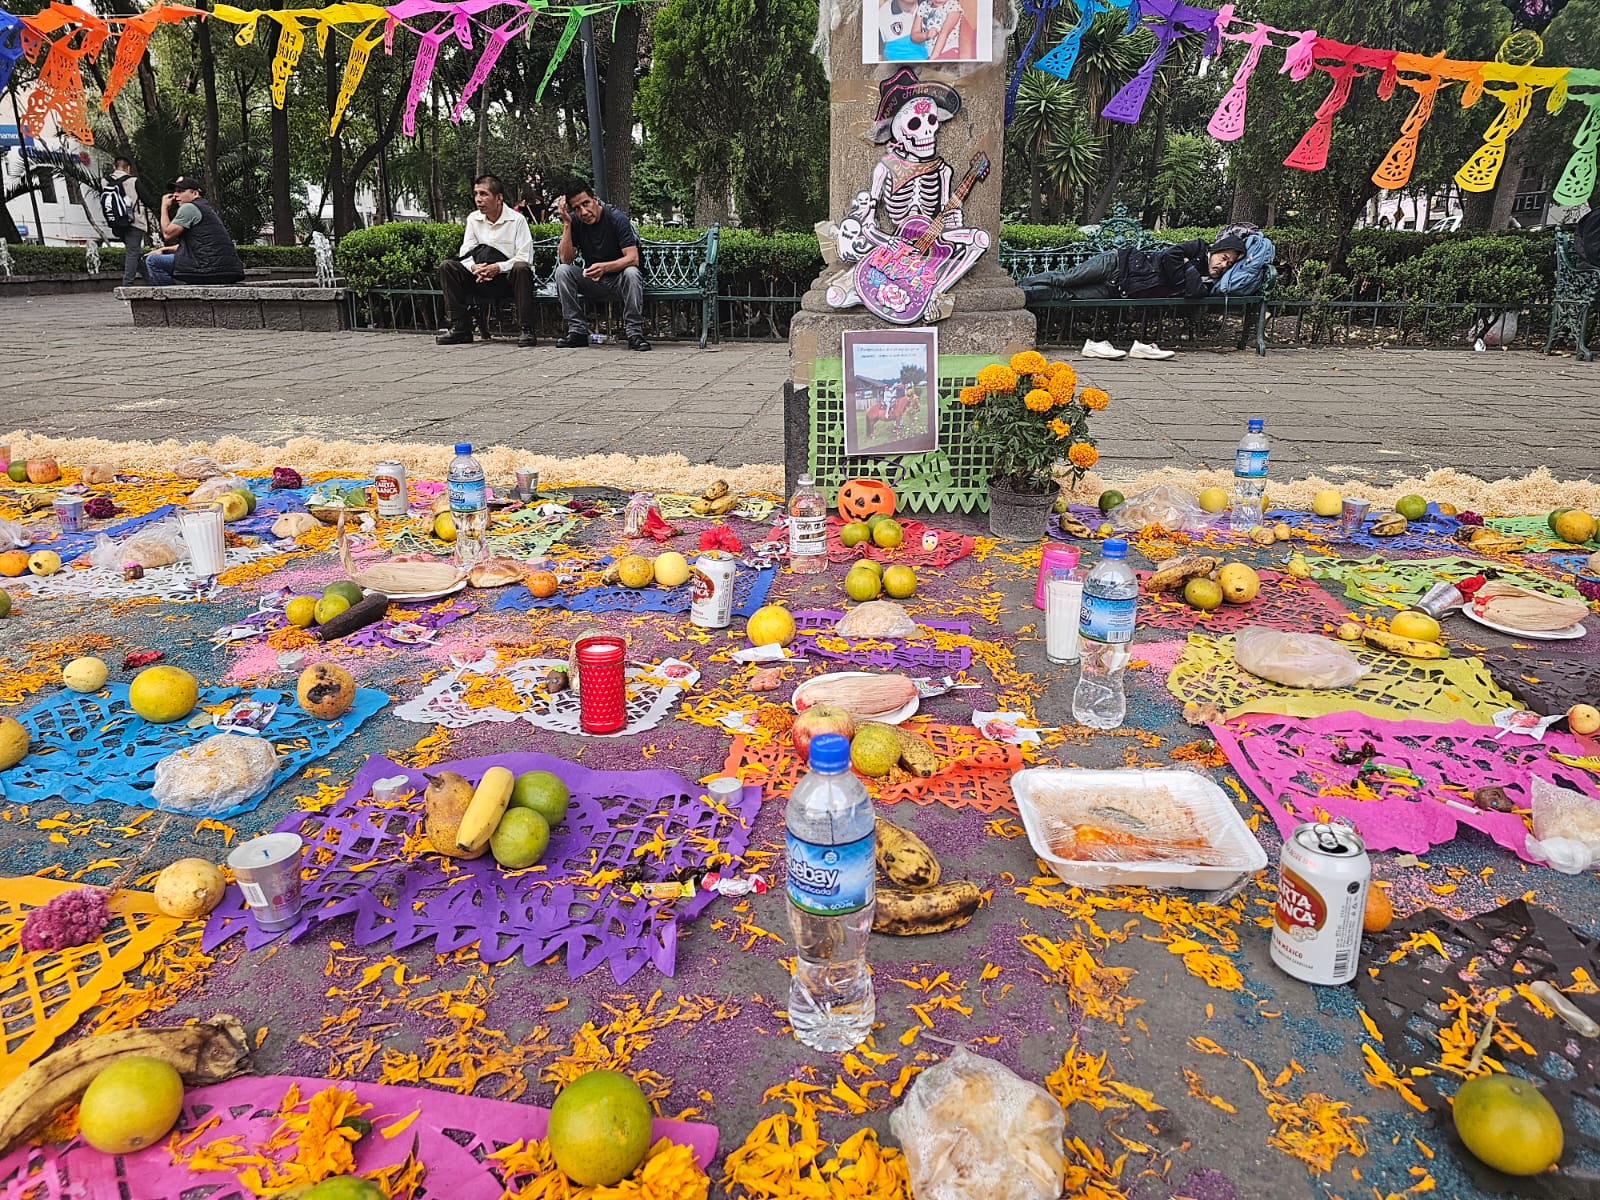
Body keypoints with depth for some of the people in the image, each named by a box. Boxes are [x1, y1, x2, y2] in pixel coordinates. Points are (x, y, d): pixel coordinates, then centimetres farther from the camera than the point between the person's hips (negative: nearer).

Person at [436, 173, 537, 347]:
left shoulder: (517, 220, -7)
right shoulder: (473, 218, 7)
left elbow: (525, 258, -15)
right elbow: (465, 254, 3)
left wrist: (498, 268, -26)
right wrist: (474, 267, -20)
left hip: (509, 278, -5)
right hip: (482, 280, 5)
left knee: (521, 268, -37)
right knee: (447, 266, -12)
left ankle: (527, 330, -31)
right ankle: (460, 329, -14)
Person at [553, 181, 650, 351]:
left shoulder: (617, 218, -16)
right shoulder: (574, 222, -6)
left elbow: (633, 258, -24)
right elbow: (565, 259, -13)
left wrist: (604, 267, -41)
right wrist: (566, 224, -21)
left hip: (618, 281, -3)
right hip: (592, 282, 3)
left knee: (632, 273, -36)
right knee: (562, 271, -21)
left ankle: (634, 332, -29)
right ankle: (577, 331, -18)